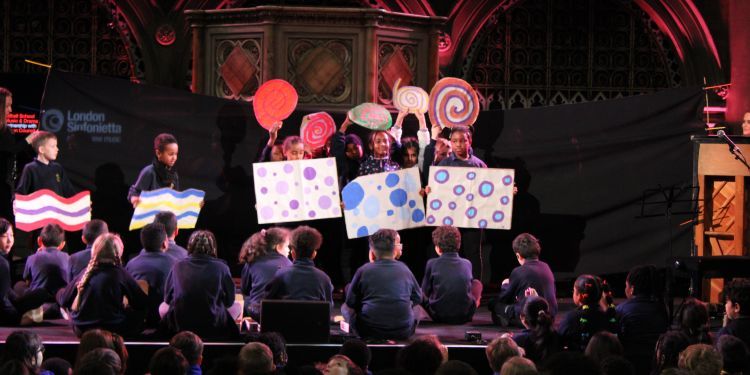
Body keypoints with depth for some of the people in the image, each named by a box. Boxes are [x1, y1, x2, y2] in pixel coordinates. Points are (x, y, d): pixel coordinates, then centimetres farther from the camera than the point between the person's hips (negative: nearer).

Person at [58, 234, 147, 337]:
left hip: (81, 330, 4)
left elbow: (63, 301, 8)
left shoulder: (86, 273, 0)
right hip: (112, 330, -4)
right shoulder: (120, 273, -10)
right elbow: (143, 303, -4)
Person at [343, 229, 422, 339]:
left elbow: (350, 303, 6)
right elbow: (418, 298, 16)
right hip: (403, 332, 2)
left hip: (368, 332, -2)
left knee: (345, 307, 24)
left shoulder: (363, 271, -4)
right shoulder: (404, 269, 3)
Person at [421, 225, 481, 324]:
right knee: (477, 284, 26)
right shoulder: (467, 264, -1)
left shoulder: (432, 264, -8)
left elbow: (425, 292, 3)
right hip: (464, 317, 1)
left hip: (439, 316, -1)